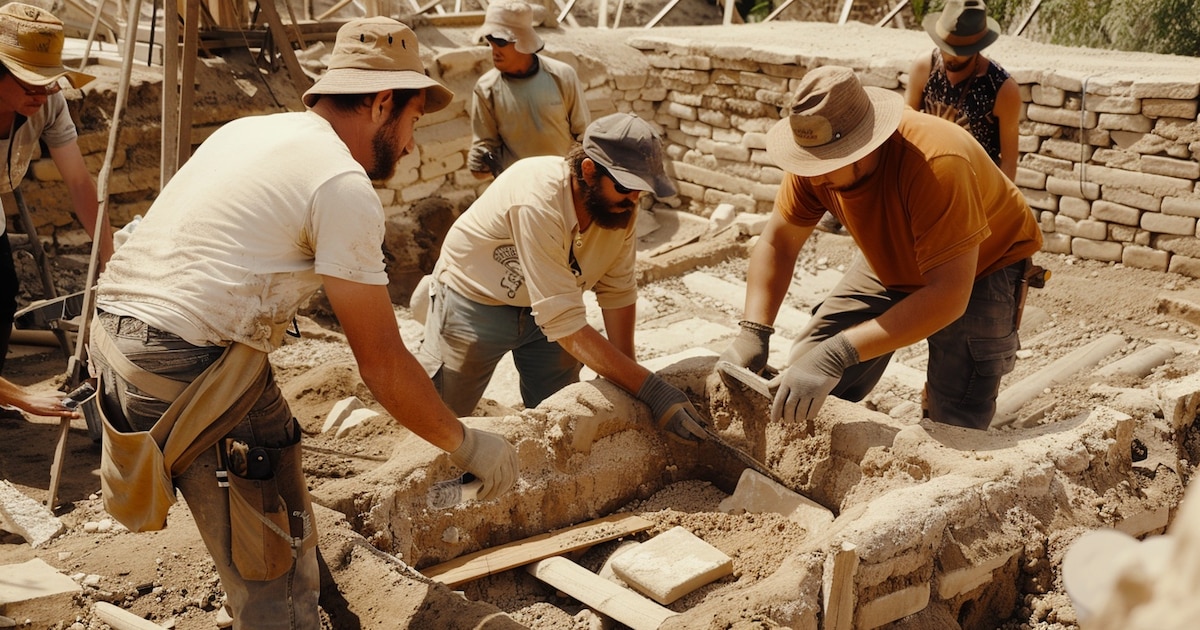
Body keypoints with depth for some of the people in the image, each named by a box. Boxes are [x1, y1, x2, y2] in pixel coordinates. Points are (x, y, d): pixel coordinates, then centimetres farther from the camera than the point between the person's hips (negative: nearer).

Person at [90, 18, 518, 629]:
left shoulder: (245, 130, 16)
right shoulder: (345, 186, -10)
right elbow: (382, 367, -10)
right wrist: (466, 444, 2)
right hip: (192, 367, -9)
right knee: (276, 580, 2)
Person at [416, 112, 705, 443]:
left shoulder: (620, 201, -20)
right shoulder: (538, 204, -38)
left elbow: (617, 291, -9)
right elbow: (565, 324, -39)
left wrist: (625, 385, -12)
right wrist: (650, 389, -41)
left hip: (550, 305, 5)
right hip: (475, 304, -5)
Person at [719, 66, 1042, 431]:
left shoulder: (936, 164, -40)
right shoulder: (817, 153, -22)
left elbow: (949, 296, -42)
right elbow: (776, 244, -13)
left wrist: (837, 356, -49)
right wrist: (753, 334, -28)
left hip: (982, 269, -5)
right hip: (892, 266, 5)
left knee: (955, 425, -16)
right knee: (806, 378, -2)